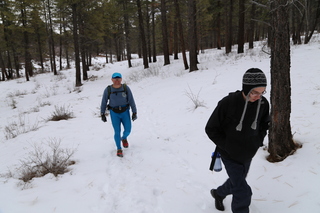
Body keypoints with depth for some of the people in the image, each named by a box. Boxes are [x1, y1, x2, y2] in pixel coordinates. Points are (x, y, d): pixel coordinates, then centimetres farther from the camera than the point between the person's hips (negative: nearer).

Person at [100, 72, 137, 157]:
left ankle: (124, 138, 36)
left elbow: (131, 100, -5)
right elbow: (104, 102, -1)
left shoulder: (126, 88, -9)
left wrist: (134, 112, -6)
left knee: (128, 130, 0)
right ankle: (119, 149, 15)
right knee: (117, 132, -4)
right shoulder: (108, 90, -9)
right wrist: (102, 114, -1)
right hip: (114, 113, -1)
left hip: (125, 112, 1)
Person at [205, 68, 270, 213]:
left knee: (236, 182, 26)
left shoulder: (263, 104, -13)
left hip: (248, 155, 5)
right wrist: (227, 146, -18)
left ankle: (218, 193, 56)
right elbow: (211, 129, -15)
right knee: (243, 193, -5)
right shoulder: (227, 103, -25)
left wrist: (257, 142, -6)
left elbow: (264, 125, 7)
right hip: (230, 156, -5)